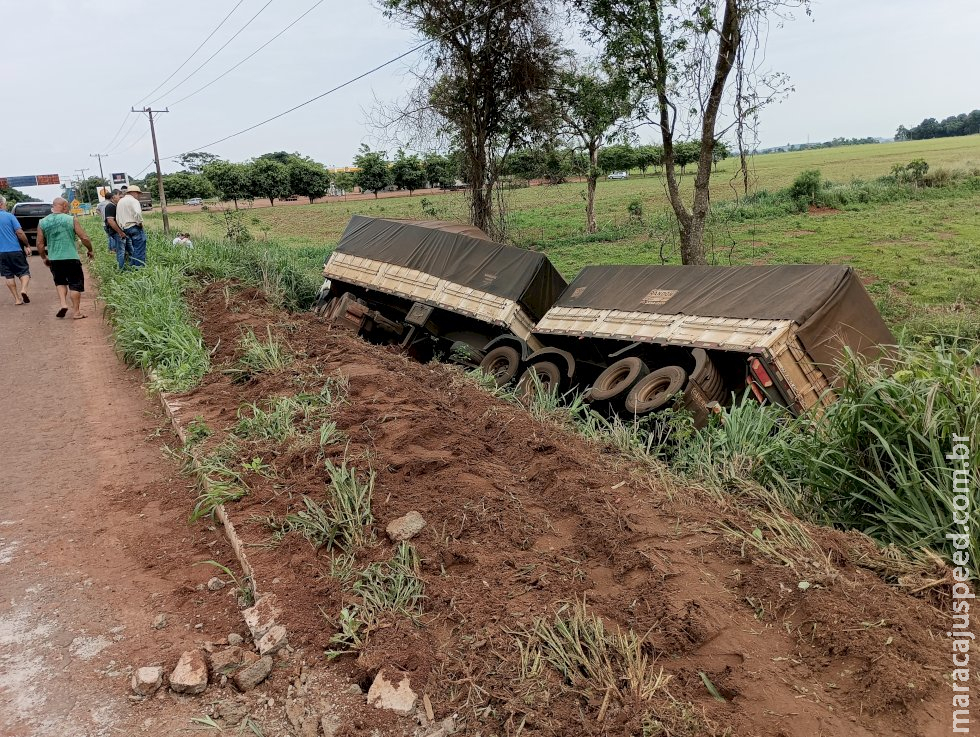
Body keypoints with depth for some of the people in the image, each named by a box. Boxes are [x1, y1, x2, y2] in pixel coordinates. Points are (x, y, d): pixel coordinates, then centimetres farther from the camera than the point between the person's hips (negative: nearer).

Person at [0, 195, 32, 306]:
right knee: (24, 272, 5)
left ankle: (17, 299, 10)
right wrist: (27, 245, -1)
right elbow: (19, 232, -11)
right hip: (15, 250, -4)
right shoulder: (9, 216, -7)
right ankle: (23, 289, -21)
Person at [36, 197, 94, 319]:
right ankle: (76, 312, 7)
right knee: (75, 284, 6)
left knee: (60, 282, 23)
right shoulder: (72, 219, -6)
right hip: (71, 258, -3)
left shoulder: (42, 222, 4)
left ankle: (63, 304, 6)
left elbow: (40, 244, 6)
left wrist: (44, 258, 20)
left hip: (54, 259, 3)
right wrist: (90, 250, 10)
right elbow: (84, 238, -6)